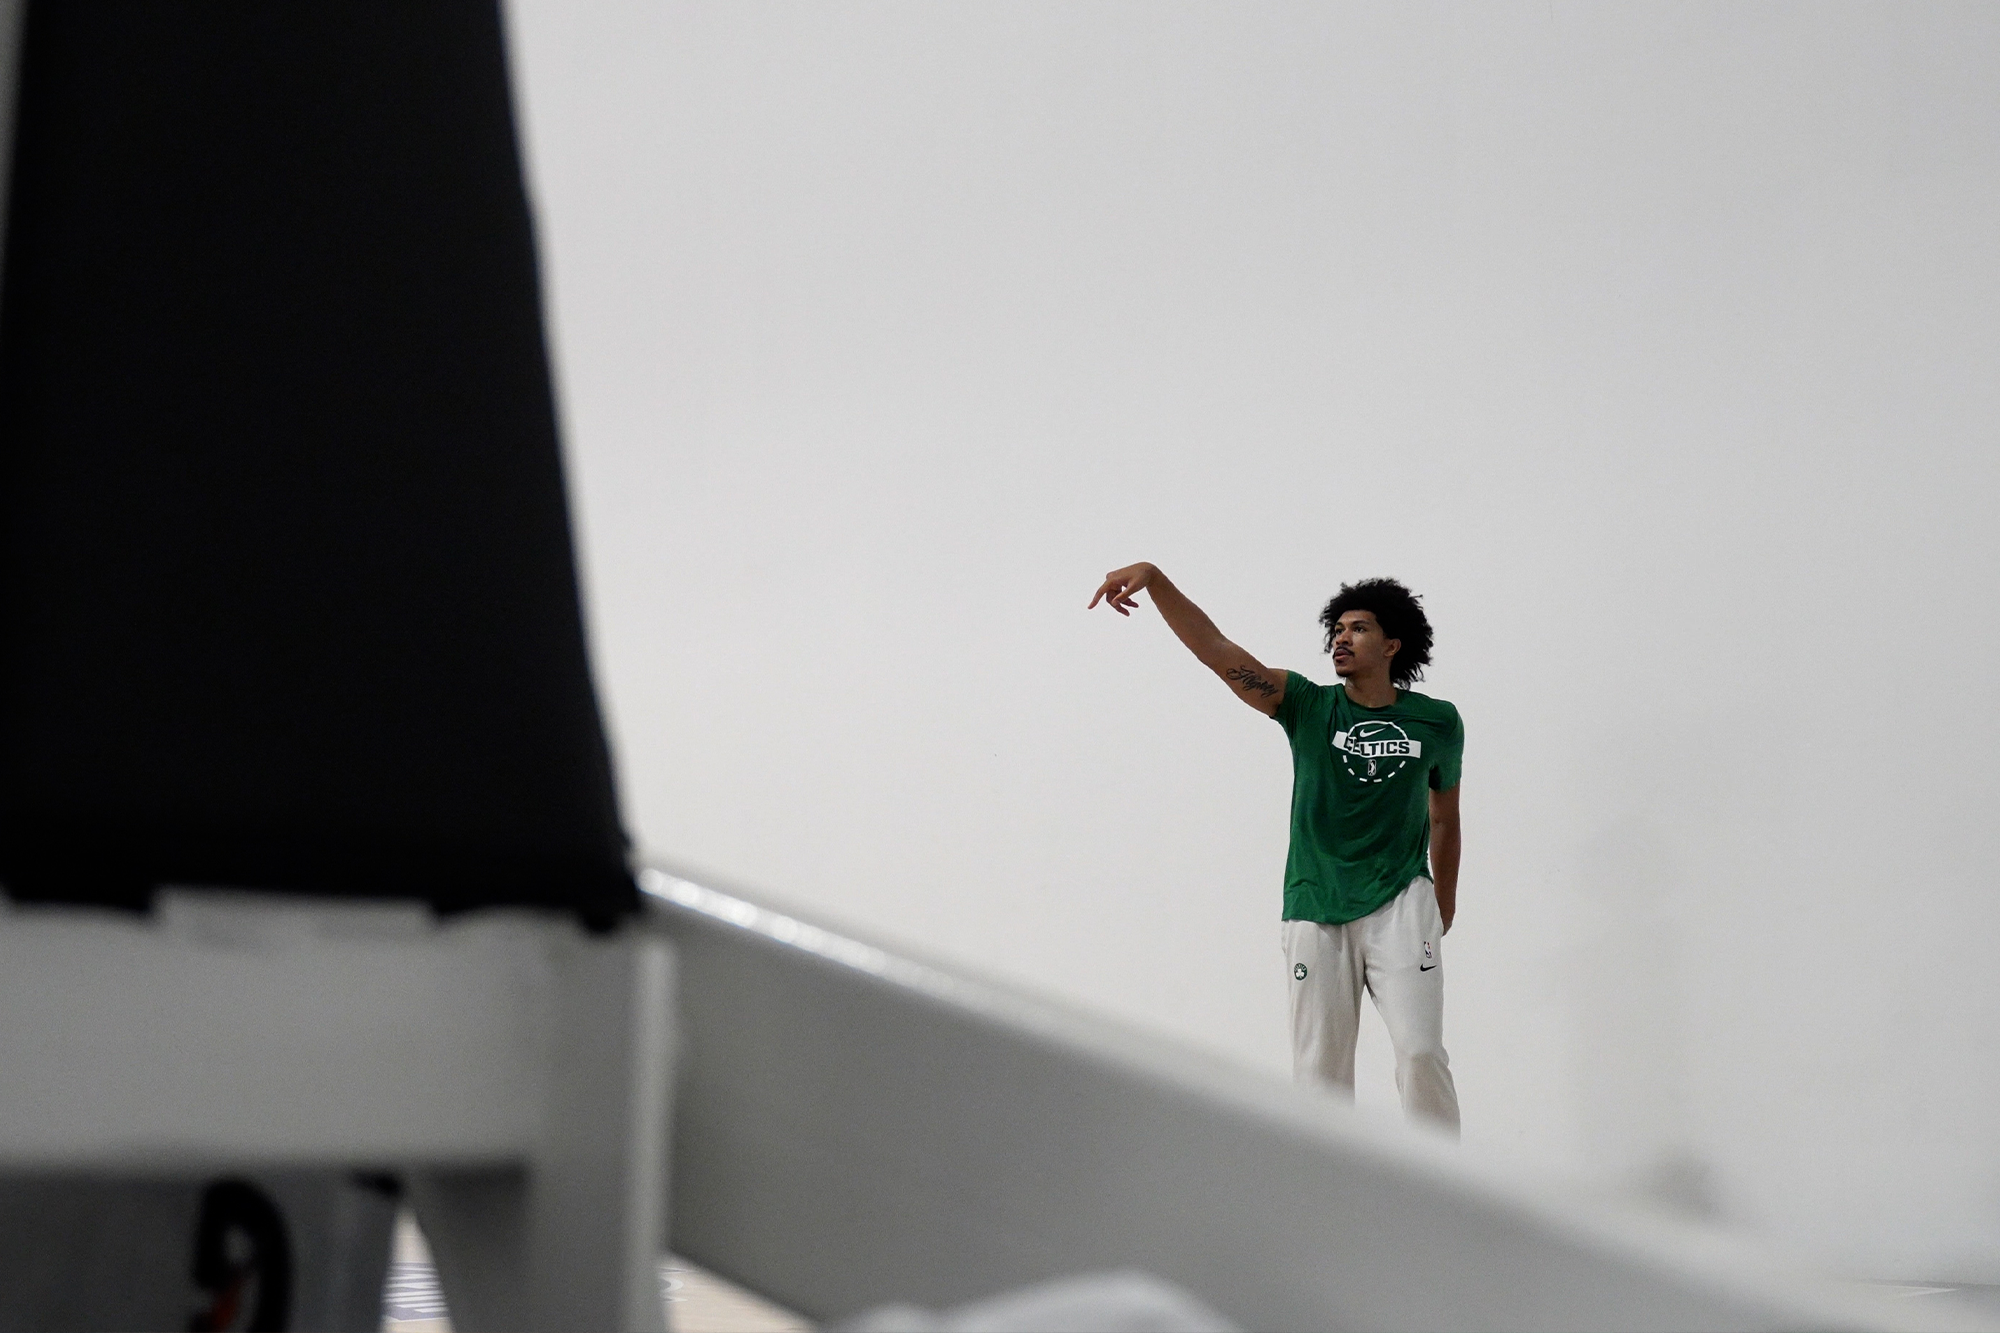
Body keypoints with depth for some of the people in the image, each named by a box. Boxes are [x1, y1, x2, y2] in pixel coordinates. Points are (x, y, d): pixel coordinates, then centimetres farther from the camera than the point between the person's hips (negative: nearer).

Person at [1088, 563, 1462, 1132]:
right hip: (1316, 912, 1)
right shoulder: (1308, 706, 1)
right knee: (1320, 1071, 3)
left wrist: (1445, 904, 26)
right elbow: (1215, 649, -10)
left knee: (1420, 1053, -13)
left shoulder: (1437, 723, 5)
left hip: (1400, 904, -1)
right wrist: (1155, 578, -23)